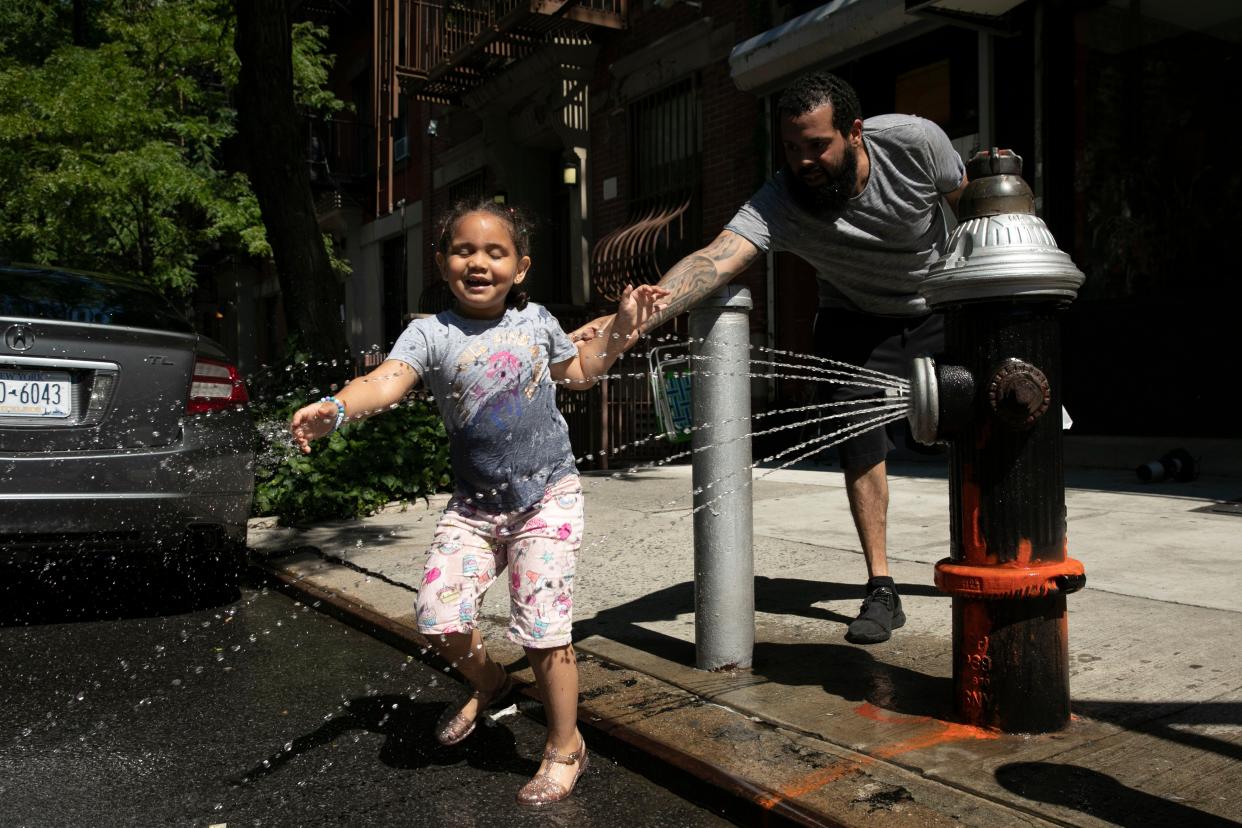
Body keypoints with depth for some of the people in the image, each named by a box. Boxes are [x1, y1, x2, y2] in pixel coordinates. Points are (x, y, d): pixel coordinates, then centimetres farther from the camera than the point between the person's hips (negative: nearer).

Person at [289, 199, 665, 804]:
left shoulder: (536, 321, 3)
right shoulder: (432, 333, -5)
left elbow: (577, 371, 21)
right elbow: (388, 380, -24)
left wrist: (622, 329, 10)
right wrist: (333, 407, -43)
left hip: (547, 497, -1)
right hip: (474, 504, 1)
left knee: (541, 628, -6)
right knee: (438, 619, -4)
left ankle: (565, 747, 17)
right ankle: (487, 681, 32)